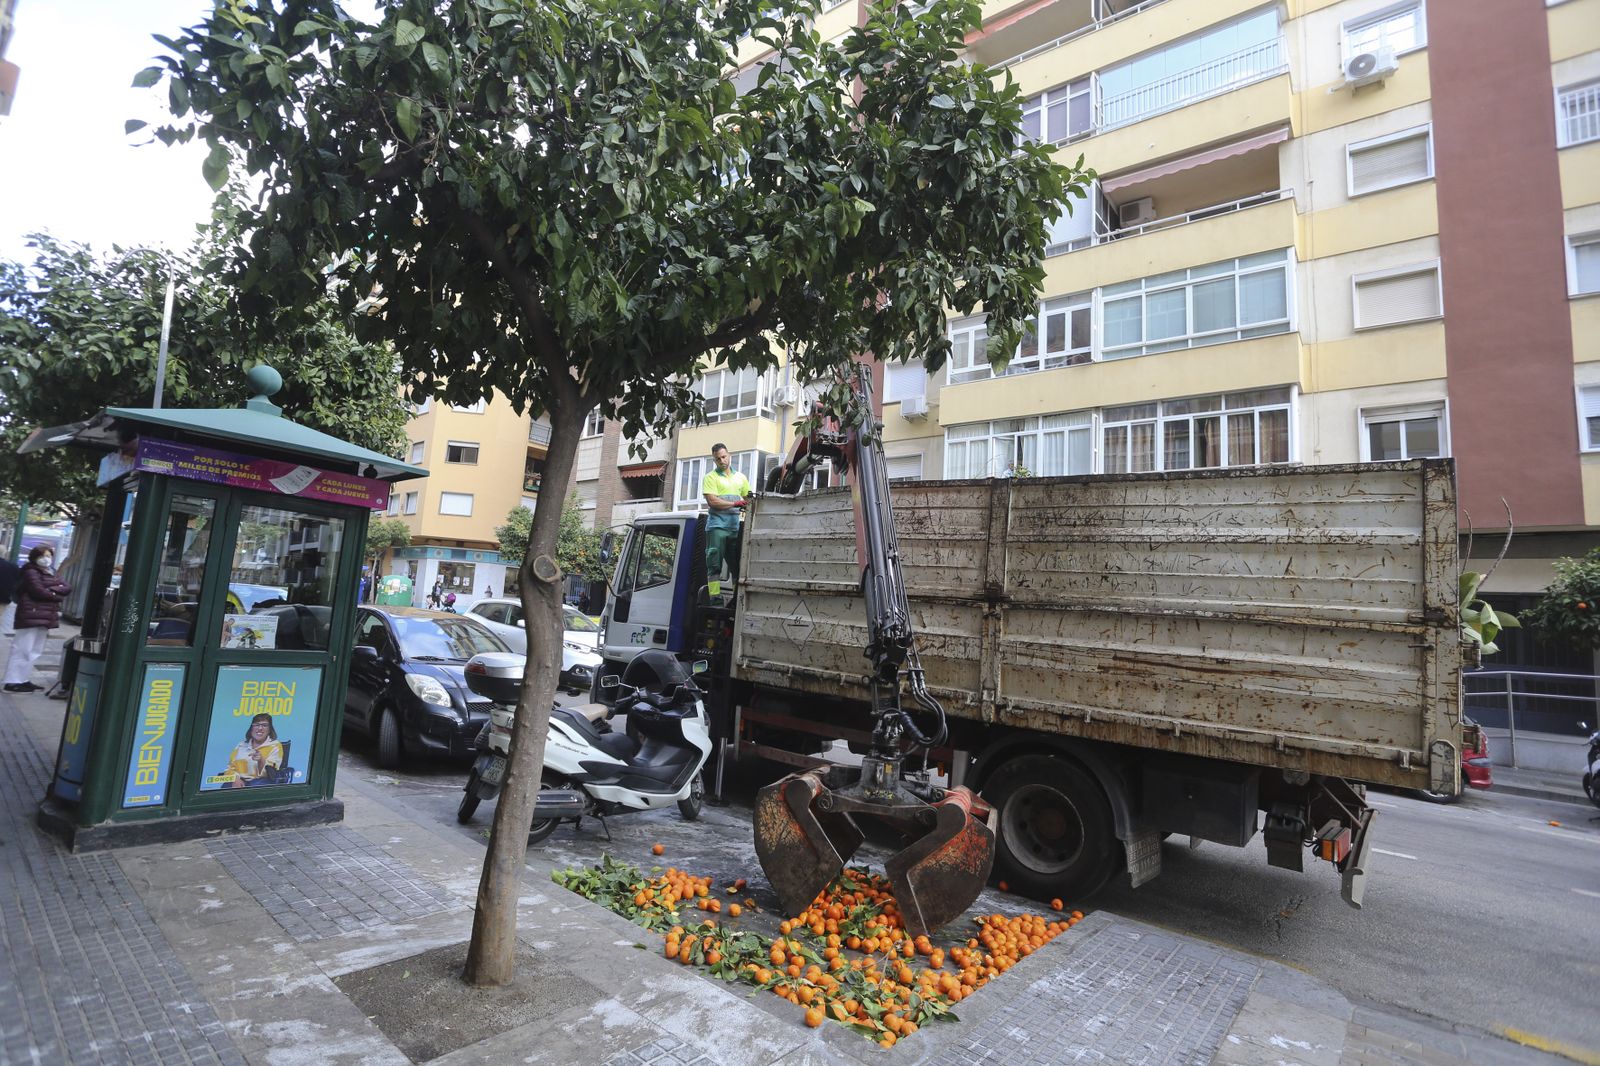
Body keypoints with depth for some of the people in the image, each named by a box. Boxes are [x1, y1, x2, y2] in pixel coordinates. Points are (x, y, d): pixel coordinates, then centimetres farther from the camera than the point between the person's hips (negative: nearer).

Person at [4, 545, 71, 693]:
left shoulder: (50, 573, 20)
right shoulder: (31, 571, -4)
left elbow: (68, 587, 8)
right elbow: (38, 591, -15)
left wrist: (52, 590, -10)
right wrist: (57, 596, -1)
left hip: (44, 616, 8)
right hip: (32, 615, -8)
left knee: (34, 651, 11)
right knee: (23, 649, -8)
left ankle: (23, 679, 16)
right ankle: (13, 682, -6)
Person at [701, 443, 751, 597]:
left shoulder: (740, 477, 19)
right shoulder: (710, 477, 2)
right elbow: (712, 501, -10)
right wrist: (735, 504, -17)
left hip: (735, 526, 5)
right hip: (717, 526, -5)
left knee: (737, 564, 5)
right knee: (715, 565, -6)